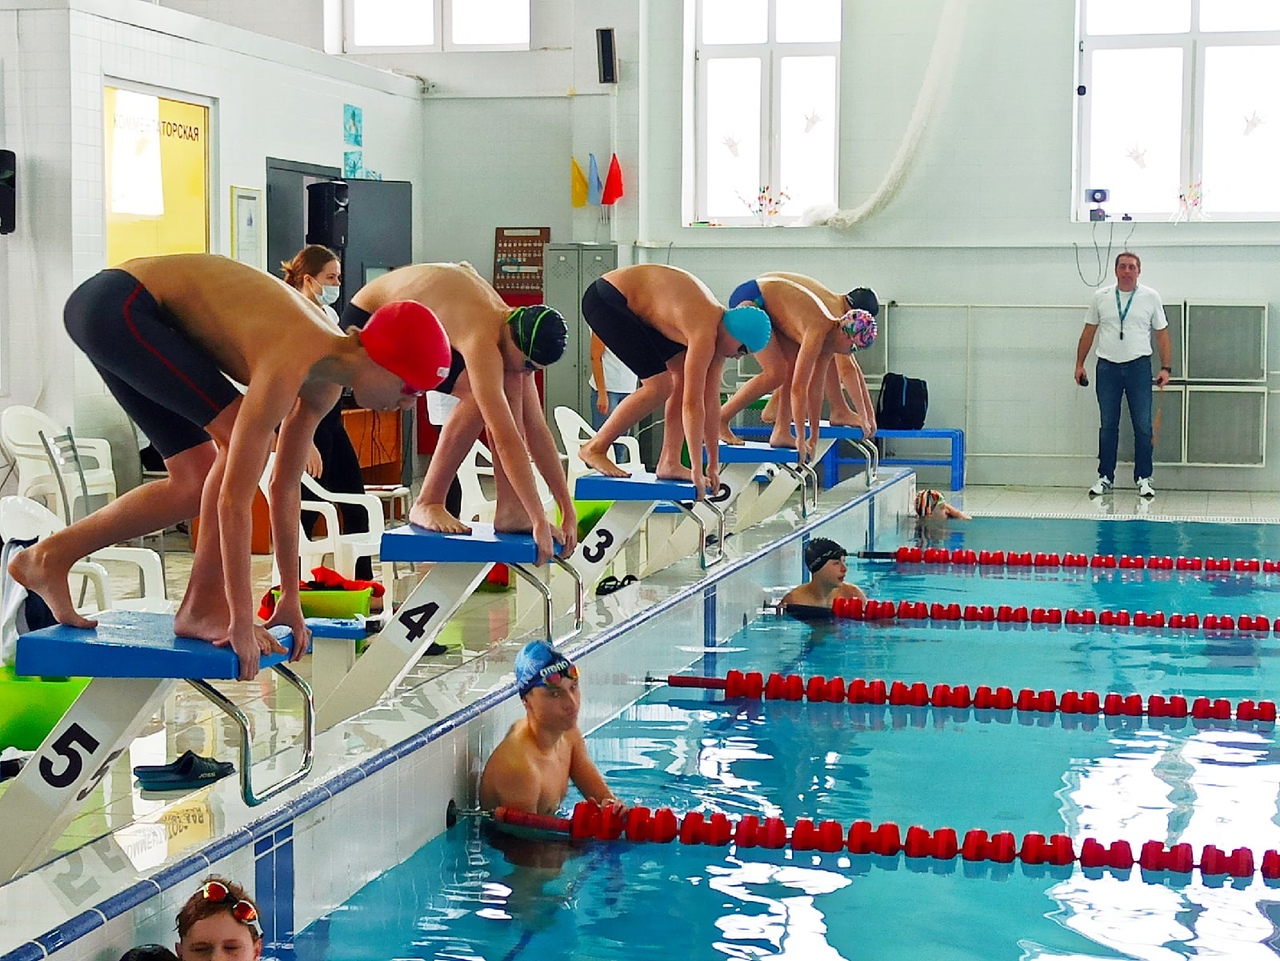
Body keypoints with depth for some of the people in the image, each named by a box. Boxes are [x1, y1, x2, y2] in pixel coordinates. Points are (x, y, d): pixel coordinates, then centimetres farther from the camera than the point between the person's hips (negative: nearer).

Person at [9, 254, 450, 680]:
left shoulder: (326, 384, 1)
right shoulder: (288, 368, -27)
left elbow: (285, 487, 11)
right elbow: (234, 499, -28)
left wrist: (291, 599, 14)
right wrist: (242, 624, -25)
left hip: (133, 313, 9)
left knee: (200, 481, 9)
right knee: (243, 440, -16)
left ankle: (50, 556, 16)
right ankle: (202, 606, -6)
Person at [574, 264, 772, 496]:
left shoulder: (720, 327, 0)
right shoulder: (705, 334, -27)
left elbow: (711, 400, 5)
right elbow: (692, 404, -26)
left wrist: (714, 465, 7)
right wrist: (697, 472, -21)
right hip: (604, 300, -10)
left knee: (685, 375, 4)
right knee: (660, 385, -14)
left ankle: (669, 463, 6)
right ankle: (595, 448, -3)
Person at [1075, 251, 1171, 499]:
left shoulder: (1150, 297, 1)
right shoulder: (1101, 297, 4)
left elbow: (1162, 334, 3)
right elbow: (1088, 332, 10)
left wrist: (1166, 368, -2)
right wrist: (1079, 364, 6)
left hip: (1138, 367, -1)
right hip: (1107, 367, 1)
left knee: (1143, 426, -1)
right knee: (1108, 426, 6)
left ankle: (1143, 479, 8)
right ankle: (1105, 477, 13)